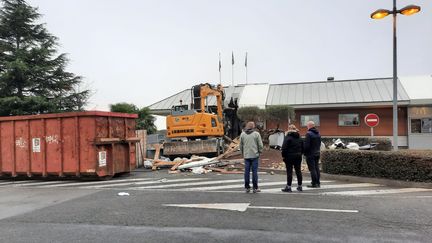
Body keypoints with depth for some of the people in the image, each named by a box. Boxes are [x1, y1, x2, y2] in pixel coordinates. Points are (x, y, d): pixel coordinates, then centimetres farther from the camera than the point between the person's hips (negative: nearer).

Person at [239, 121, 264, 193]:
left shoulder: (242, 134, 5)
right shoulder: (256, 134, -4)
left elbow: (241, 145, 11)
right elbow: (260, 145, -3)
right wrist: (259, 152, 12)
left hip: (246, 155, 3)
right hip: (254, 155, -3)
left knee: (247, 171, 7)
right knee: (254, 171, 1)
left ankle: (247, 187, 12)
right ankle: (255, 188, 5)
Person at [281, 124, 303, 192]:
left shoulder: (288, 137, -12)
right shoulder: (299, 137, 11)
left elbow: (284, 147, -15)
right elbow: (302, 147, 15)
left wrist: (283, 156, -7)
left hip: (290, 156, -6)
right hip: (298, 156, 6)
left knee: (289, 172, -2)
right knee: (298, 171, 11)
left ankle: (288, 187, 1)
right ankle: (299, 186, 18)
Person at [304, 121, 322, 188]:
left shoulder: (309, 133, -16)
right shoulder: (318, 133, 12)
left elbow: (306, 145, -18)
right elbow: (319, 144, 17)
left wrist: (304, 152, -6)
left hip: (310, 154, -8)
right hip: (317, 153, 8)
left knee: (312, 168, -5)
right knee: (317, 168, 12)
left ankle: (314, 183, -3)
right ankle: (318, 183, 16)